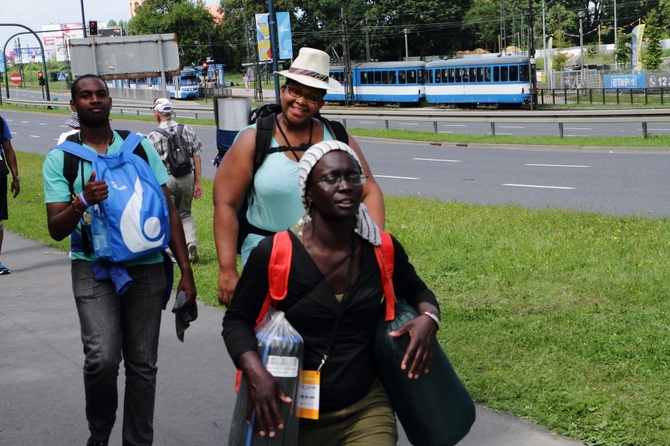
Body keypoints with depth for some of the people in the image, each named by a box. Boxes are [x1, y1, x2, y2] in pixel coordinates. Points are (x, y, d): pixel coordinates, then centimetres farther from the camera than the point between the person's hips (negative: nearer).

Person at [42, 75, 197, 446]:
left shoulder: (141, 148, 6)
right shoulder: (60, 159, 2)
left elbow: (169, 210, 7)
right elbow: (56, 230, -2)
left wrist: (186, 271, 2)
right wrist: (82, 203, -23)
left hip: (146, 267, 2)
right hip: (93, 270, -2)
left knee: (142, 364, 5)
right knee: (102, 359, -18)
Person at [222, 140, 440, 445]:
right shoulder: (274, 254, -14)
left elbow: (415, 290, 16)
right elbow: (237, 319, -5)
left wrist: (429, 317, -7)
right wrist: (256, 372, -22)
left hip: (367, 409, 2)